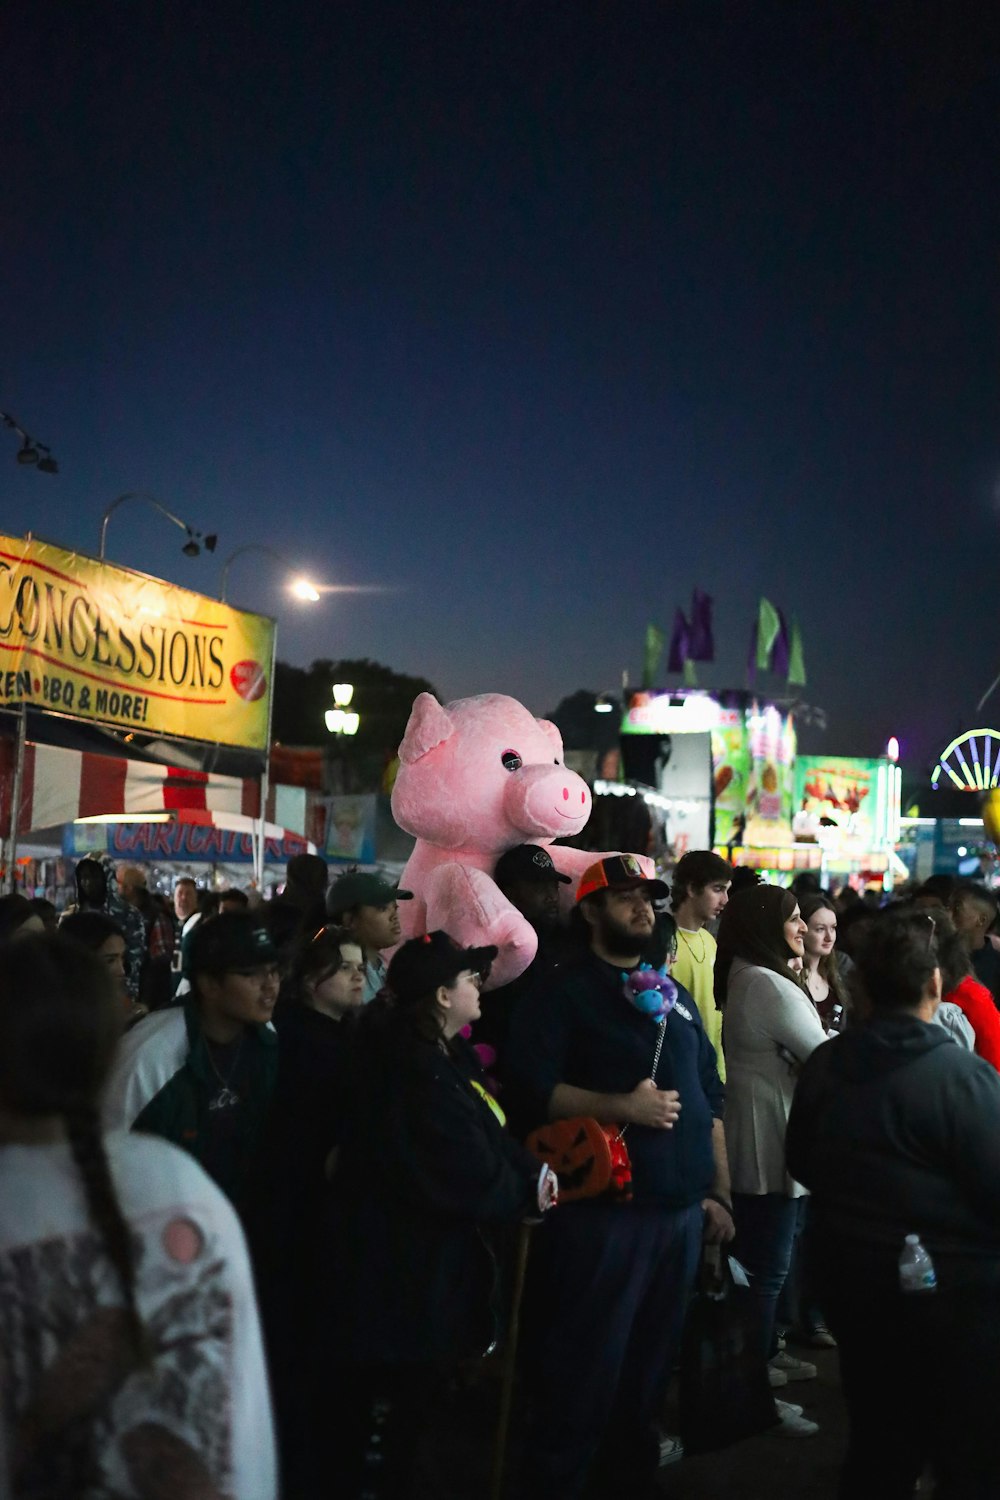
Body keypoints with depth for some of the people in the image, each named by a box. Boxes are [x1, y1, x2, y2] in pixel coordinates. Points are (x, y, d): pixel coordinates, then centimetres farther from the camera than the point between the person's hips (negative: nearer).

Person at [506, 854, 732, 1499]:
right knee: (585, 1368, 0)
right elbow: (532, 1086, -15)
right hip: (601, 1210, -6)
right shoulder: (565, 993, -4)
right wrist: (622, 1107, -21)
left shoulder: (677, 998, 16)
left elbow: (711, 1101, 18)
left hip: (682, 1210, 7)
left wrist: (720, 1193, 13)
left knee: (653, 1362, 17)